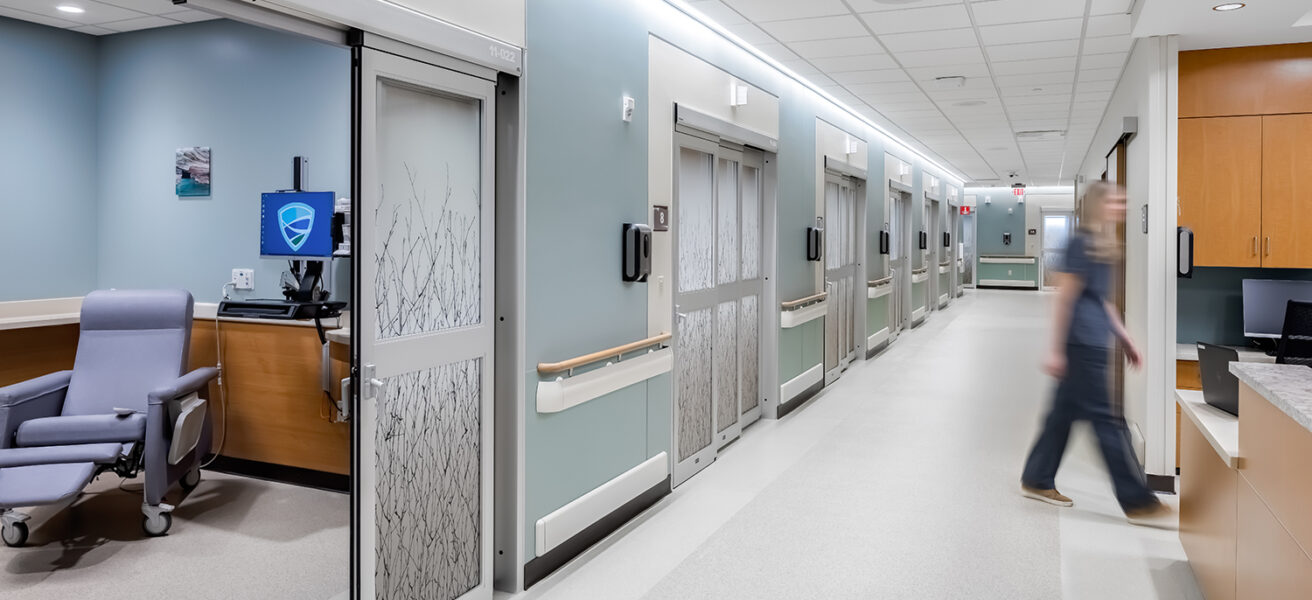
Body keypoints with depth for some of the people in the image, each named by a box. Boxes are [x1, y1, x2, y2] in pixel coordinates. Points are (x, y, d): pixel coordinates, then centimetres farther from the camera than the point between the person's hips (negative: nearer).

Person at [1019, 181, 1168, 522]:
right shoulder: (1081, 243, -12)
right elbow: (1064, 298, -15)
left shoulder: (1101, 245, 16)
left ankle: (1037, 481, 22)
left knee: (1066, 411, 13)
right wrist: (1055, 350, -16)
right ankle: (1137, 501, 3)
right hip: (1082, 343, -10)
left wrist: (1125, 339, 22)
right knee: (1105, 420, -4)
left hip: (1092, 343, 10)